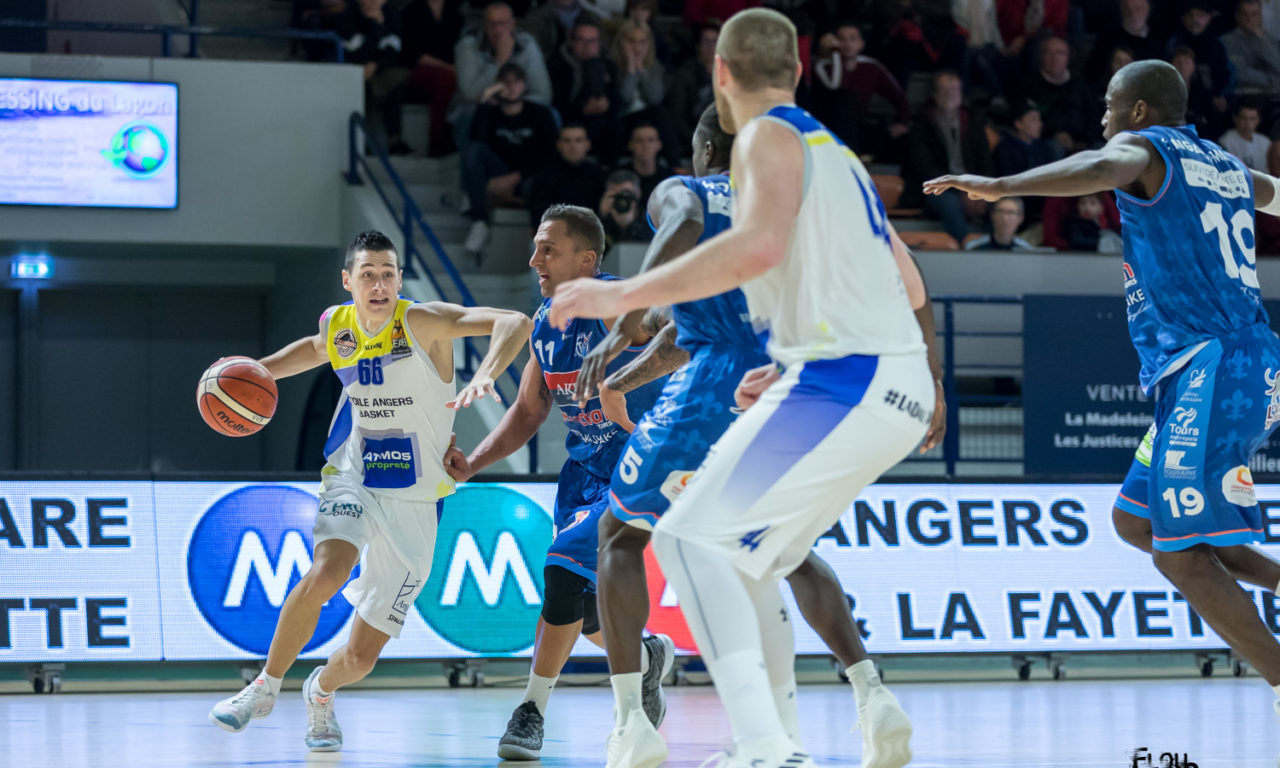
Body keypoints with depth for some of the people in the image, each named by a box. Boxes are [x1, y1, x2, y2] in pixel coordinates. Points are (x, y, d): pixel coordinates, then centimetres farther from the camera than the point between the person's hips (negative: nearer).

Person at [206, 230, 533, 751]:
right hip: (352, 478, 2)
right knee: (325, 574, -33)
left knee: (361, 658, 1)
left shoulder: (421, 322, -16)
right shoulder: (337, 327, -1)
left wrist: (484, 376, -47)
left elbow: (514, 323, -29)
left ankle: (321, 691, 39)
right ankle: (266, 688, -11)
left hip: (413, 502, -2)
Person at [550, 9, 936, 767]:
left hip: (844, 382, -9)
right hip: (898, 389, 9)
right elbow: (903, 284, 29)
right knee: (743, 557, 21)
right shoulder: (833, 150, 24)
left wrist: (622, 295, -20)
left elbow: (761, 245, -23)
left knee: (692, 539, -14)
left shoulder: (770, 137, -3)